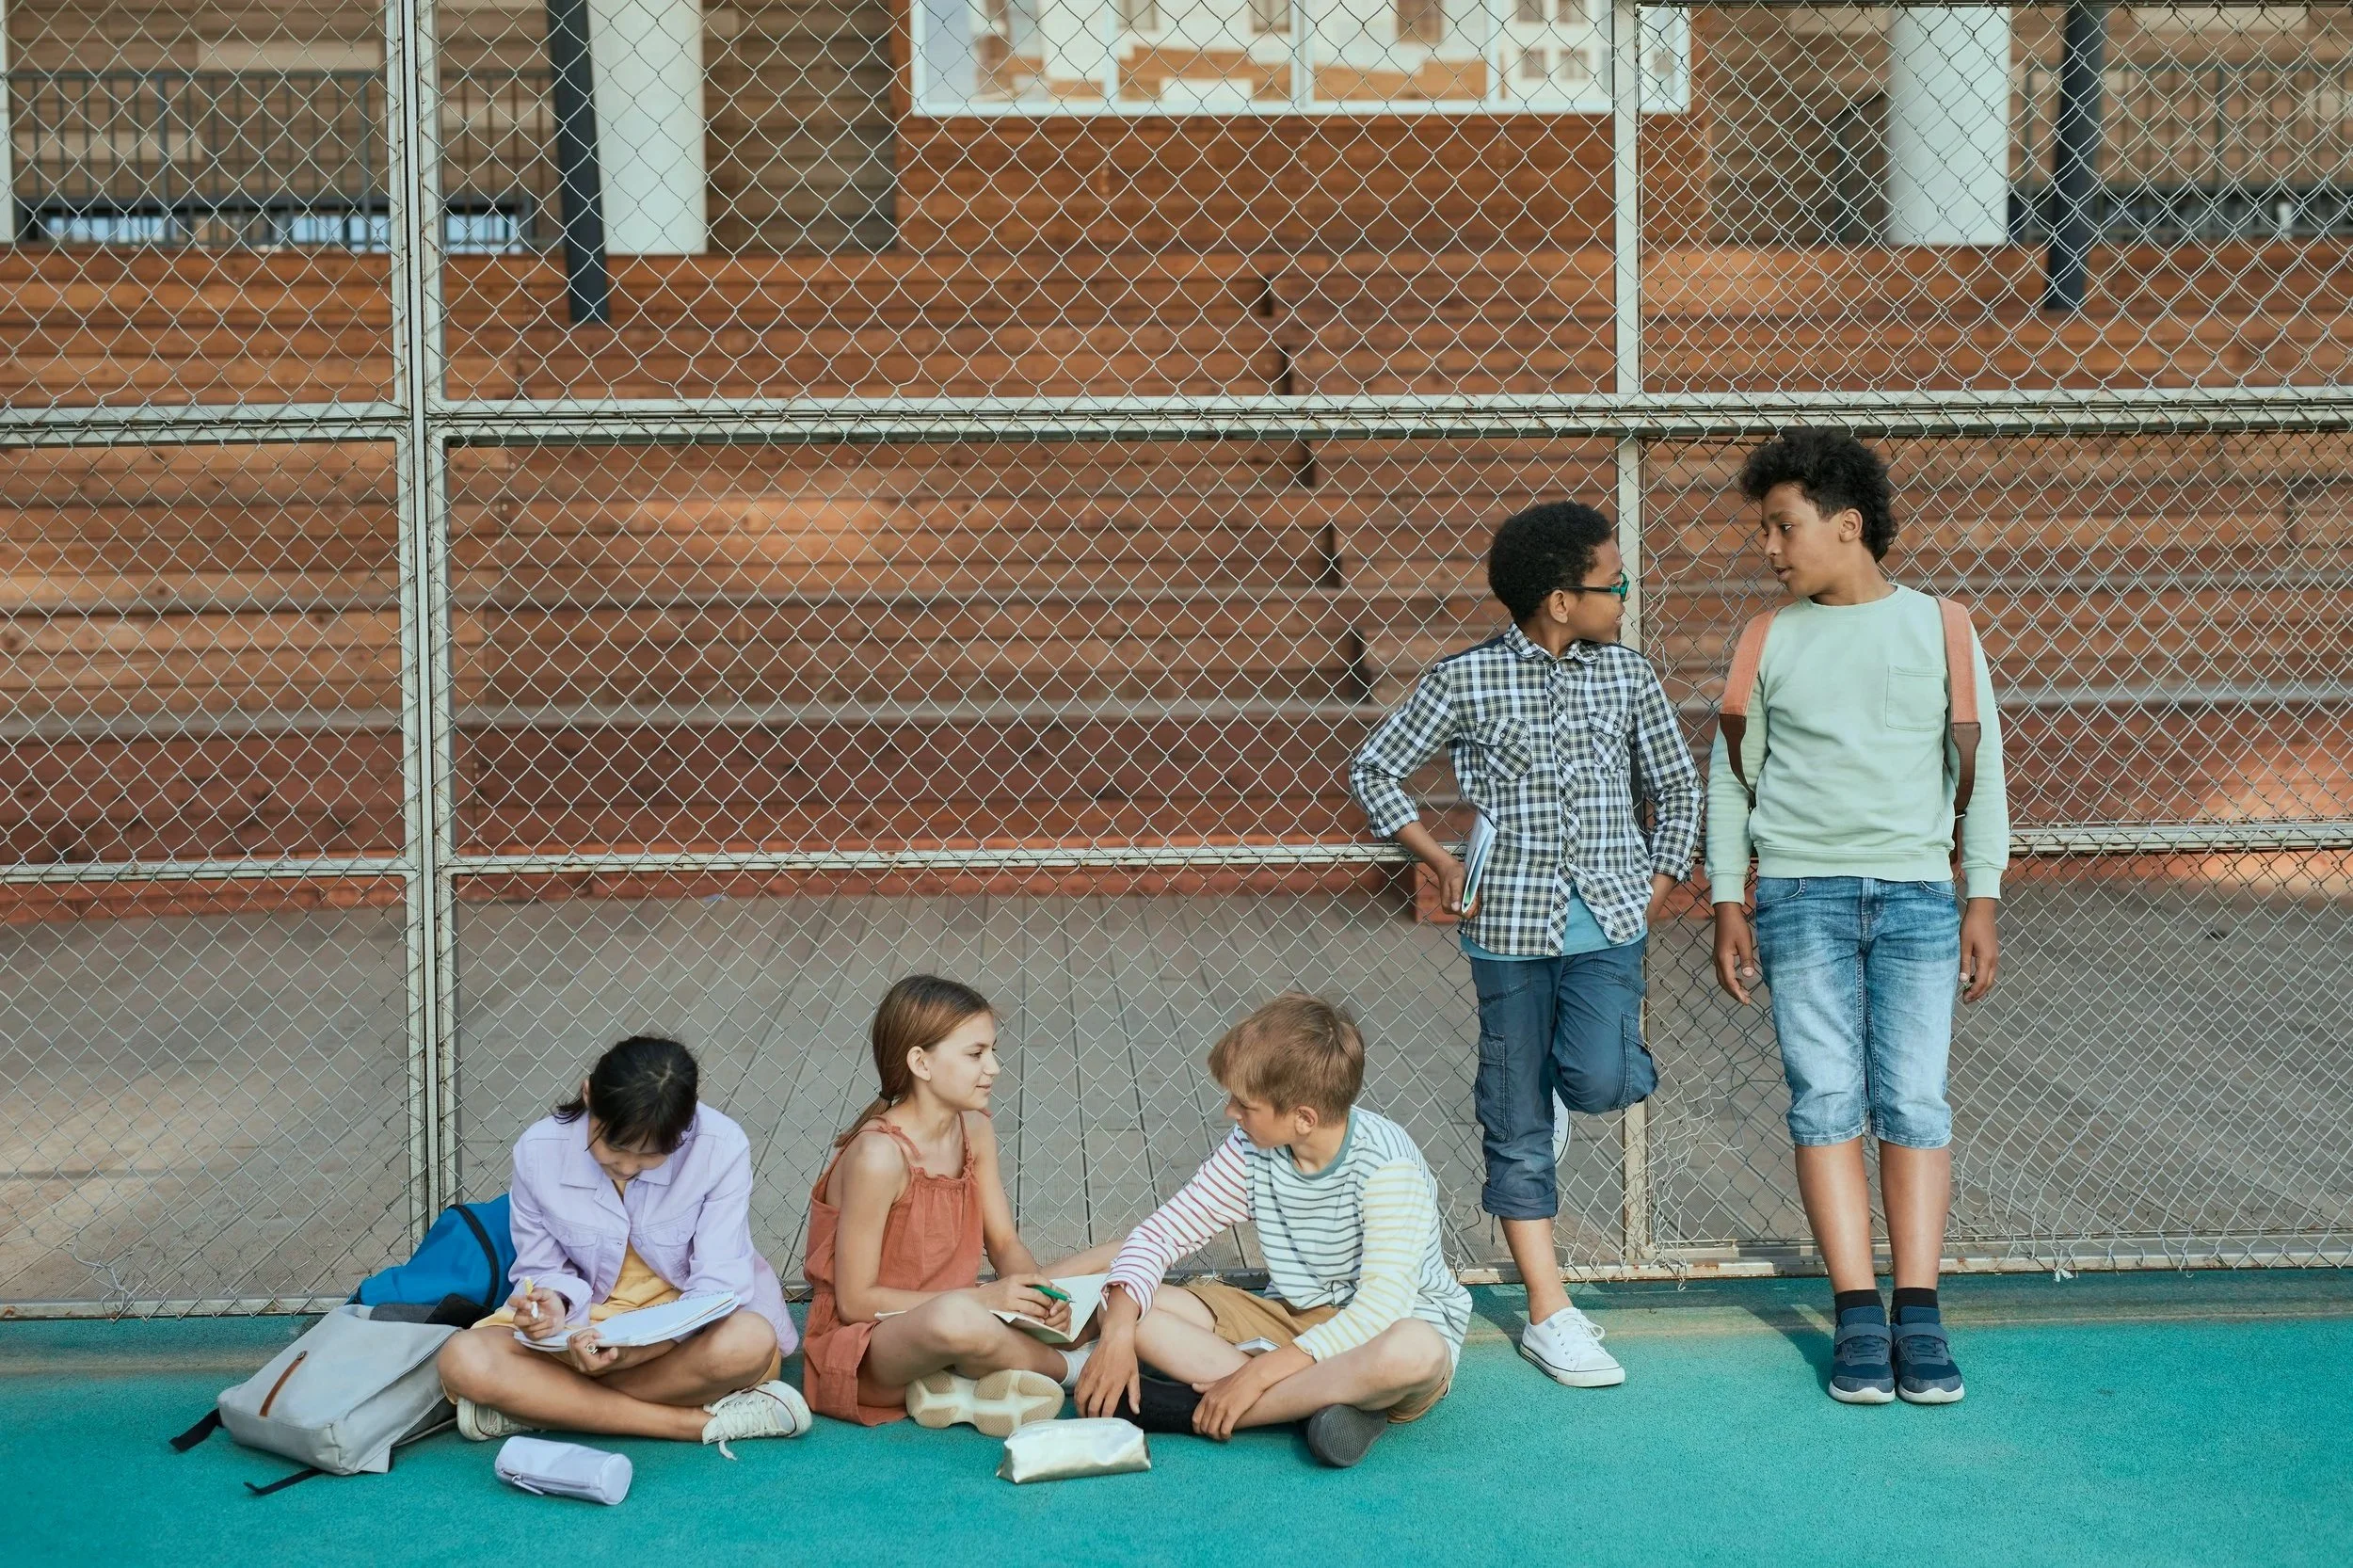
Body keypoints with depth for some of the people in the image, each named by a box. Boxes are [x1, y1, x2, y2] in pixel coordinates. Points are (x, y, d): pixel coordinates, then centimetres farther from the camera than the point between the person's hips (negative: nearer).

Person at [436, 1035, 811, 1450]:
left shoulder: (722, 1148, -19)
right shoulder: (539, 1151, -13)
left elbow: (719, 1283, -18)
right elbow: (542, 1270, -1)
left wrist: (638, 1349, -34)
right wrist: (555, 1303, -26)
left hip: (686, 1331, -1)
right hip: (584, 1322, 2)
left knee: (751, 1342, -38)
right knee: (464, 1361, -27)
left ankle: (533, 1403, -22)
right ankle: (698, 1421, -28)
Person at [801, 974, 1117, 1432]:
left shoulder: (975, 1129, 2)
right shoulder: (879, 1155, -22)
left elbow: (1005, 1243, 7)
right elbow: (855, 1300, -20)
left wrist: (1038, 1293, -17)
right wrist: (983, 1298, -24)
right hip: (861, 1348, -8)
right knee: (958, 1320, -43)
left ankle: (967, 1385, -14)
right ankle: (1068, 1366, -9)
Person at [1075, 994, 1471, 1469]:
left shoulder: (1384, 1161, -24)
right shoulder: (1250, 1150, -5)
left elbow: (1382, 1305, -30)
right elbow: (1161, 1231, -3)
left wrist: (1259, 1374, -32)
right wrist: (1117, 1333, -21)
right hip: (1290, 1319, 5)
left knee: (1415, 1353, -43)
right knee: (1128, 1308, -13)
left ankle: (1193, 1407, -33)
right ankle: (1312, 1398, -24)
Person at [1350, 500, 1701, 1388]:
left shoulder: (1629, 676, 5)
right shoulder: (1465, 680, -4)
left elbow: (1674, 786, 16)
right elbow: (1375, 771, 4)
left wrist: (1659, 885, 8)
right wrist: (1440, 862, -3)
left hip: (1607, 918, 2)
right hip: (1511, 923, -1)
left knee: (1603, 1081, -21)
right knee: (1519, 1126, 2)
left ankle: (1563, 1069, 17)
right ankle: (1550, 1316, 13)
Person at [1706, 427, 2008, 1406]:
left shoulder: (1940, 630, 7)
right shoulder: (1771, 641, 9)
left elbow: (1980, 772, 8)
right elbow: (1730, 776, 12)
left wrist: (1982, 904, 3)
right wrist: (1727, 904, 5)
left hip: (1916, 895, 0)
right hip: (1801, 894, 1)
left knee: (1915, 1104, -3)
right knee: (1826, 1100, -5)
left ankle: (1919, 1319, 2)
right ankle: (1858, 1318, -1)